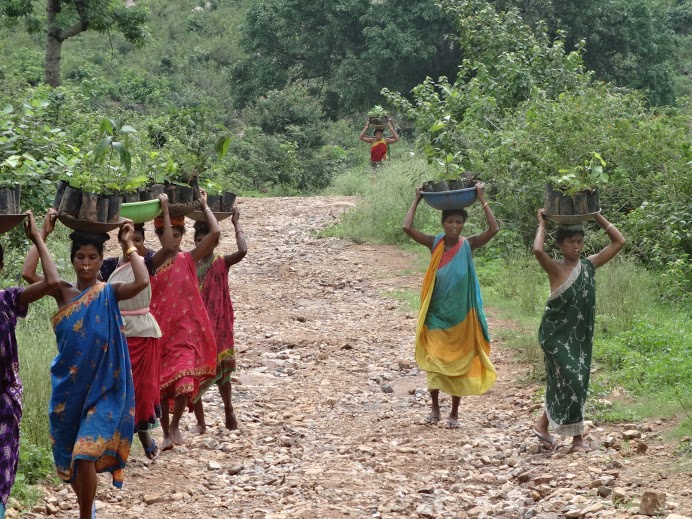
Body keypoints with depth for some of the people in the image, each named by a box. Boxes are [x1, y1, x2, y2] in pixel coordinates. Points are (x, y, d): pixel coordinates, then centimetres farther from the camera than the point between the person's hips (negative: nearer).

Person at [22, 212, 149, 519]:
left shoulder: (109, 293, -4)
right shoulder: (63, 292, 1)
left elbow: (143, 282, -23)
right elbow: (28, 274, -15)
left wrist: (128, 245, -14)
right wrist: (43, 234, -12)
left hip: (101, 388, -3)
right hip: (67, 387, 3)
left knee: (85, 455, -15)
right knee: (67, 455, 15)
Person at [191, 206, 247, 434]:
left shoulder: (221, 263, -3)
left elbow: (242, 251, -19)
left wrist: (236, 224, -15)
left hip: (216, 325, -2)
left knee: (220, 368, 5)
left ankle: (229, 410, 30)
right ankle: (200, 422, 11)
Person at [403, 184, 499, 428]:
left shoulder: (468, 245, -6)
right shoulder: (435, 243, -3)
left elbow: (493, 229, -19)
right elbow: (407, 227, -12)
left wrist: (482, 200, -16)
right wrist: (417, 200, -7)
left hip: (459, 315, -1)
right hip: (436, 313, 1)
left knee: (458, 362, 6)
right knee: (433, 361, 5)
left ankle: (454, 413, 17)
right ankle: (435, 408, 23)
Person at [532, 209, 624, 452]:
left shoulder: (589, 265, 4)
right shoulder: (555, 269, -10)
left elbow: (618, 241, 4)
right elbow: (538, 250, -31)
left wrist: (597, 216, 1)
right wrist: (542, 224, -15)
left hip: (580, 335, 6)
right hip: (556, 334, -6)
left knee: (569, 381, 10)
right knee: (570, 380, -11)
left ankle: (543, 425, 25)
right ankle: (577, 436, -2)